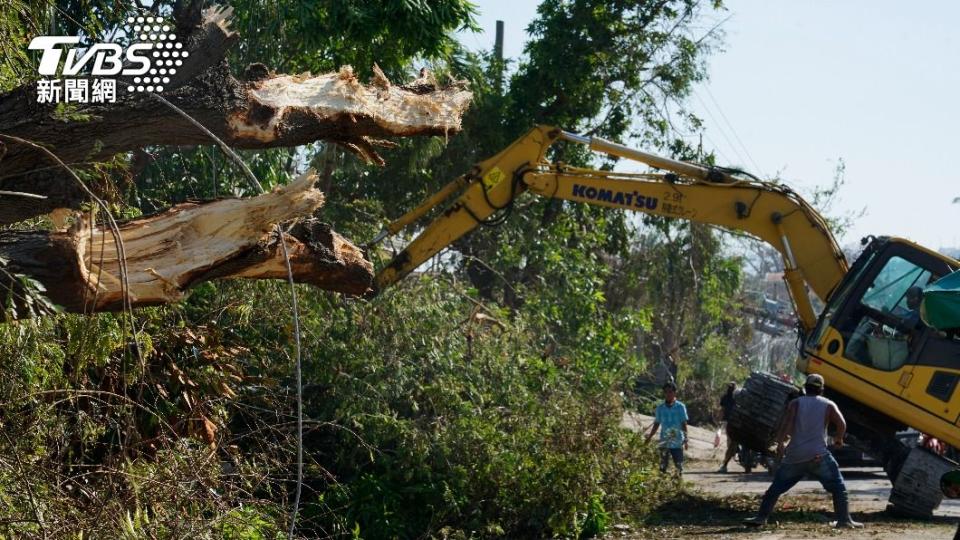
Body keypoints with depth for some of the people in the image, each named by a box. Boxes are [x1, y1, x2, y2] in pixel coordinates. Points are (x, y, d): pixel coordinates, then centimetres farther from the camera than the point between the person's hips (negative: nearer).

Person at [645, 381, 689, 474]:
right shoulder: (660, 408, 5)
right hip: (664, 442, 2)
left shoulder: (680, 407, -2)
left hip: (677, 442, -2)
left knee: (679, 466, 1)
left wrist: (685, 439, -3)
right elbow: (656, 424, 12)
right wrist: (650, 436, 4)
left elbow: (684, 424, 0)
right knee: (663, 466, 3)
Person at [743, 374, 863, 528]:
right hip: (818, 456, -2)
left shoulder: (796, 403, 9)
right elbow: (841, 424, -5)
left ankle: (761, 517, 9)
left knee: (776, 487, 12)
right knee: (838, 487, 6)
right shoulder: (828, 405, 8)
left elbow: (788, 422, -8)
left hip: (795, 456, 2)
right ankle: (844, 520, -1)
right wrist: (838, 438, 13)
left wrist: (780, 442, -9)